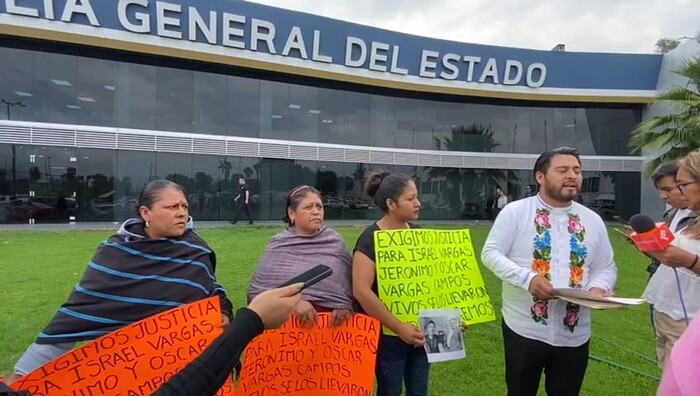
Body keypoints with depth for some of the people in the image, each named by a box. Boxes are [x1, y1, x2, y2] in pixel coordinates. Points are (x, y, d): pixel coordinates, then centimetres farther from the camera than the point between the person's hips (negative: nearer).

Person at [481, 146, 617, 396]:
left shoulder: (593, 221, 7)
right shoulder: (515, 211, -7)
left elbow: (605, 267, 12)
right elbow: (491, 253, -10)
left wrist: (599, 288, -10)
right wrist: (528, 278, -25)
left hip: (574, 334, 4)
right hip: (524, 329, -3)